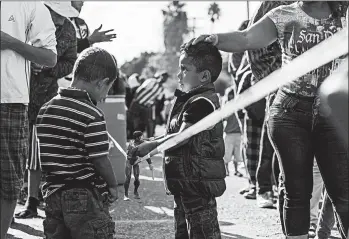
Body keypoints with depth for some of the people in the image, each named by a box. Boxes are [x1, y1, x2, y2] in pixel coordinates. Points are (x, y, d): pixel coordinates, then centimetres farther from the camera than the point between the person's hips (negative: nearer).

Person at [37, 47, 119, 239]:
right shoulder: (93, 116, -16)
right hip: (86, 197, -6)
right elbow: (100, 160, -15)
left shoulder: (45, 110, 6)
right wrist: (113, 186, 0)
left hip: (52, 194, 7)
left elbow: (46, 156, 10)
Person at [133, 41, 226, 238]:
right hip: (186, 183, 11)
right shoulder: (188, 99, 17)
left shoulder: (201, 103, -17)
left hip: (198, 183, -11)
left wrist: (152, 145, -22)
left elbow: (183, 136, -25)